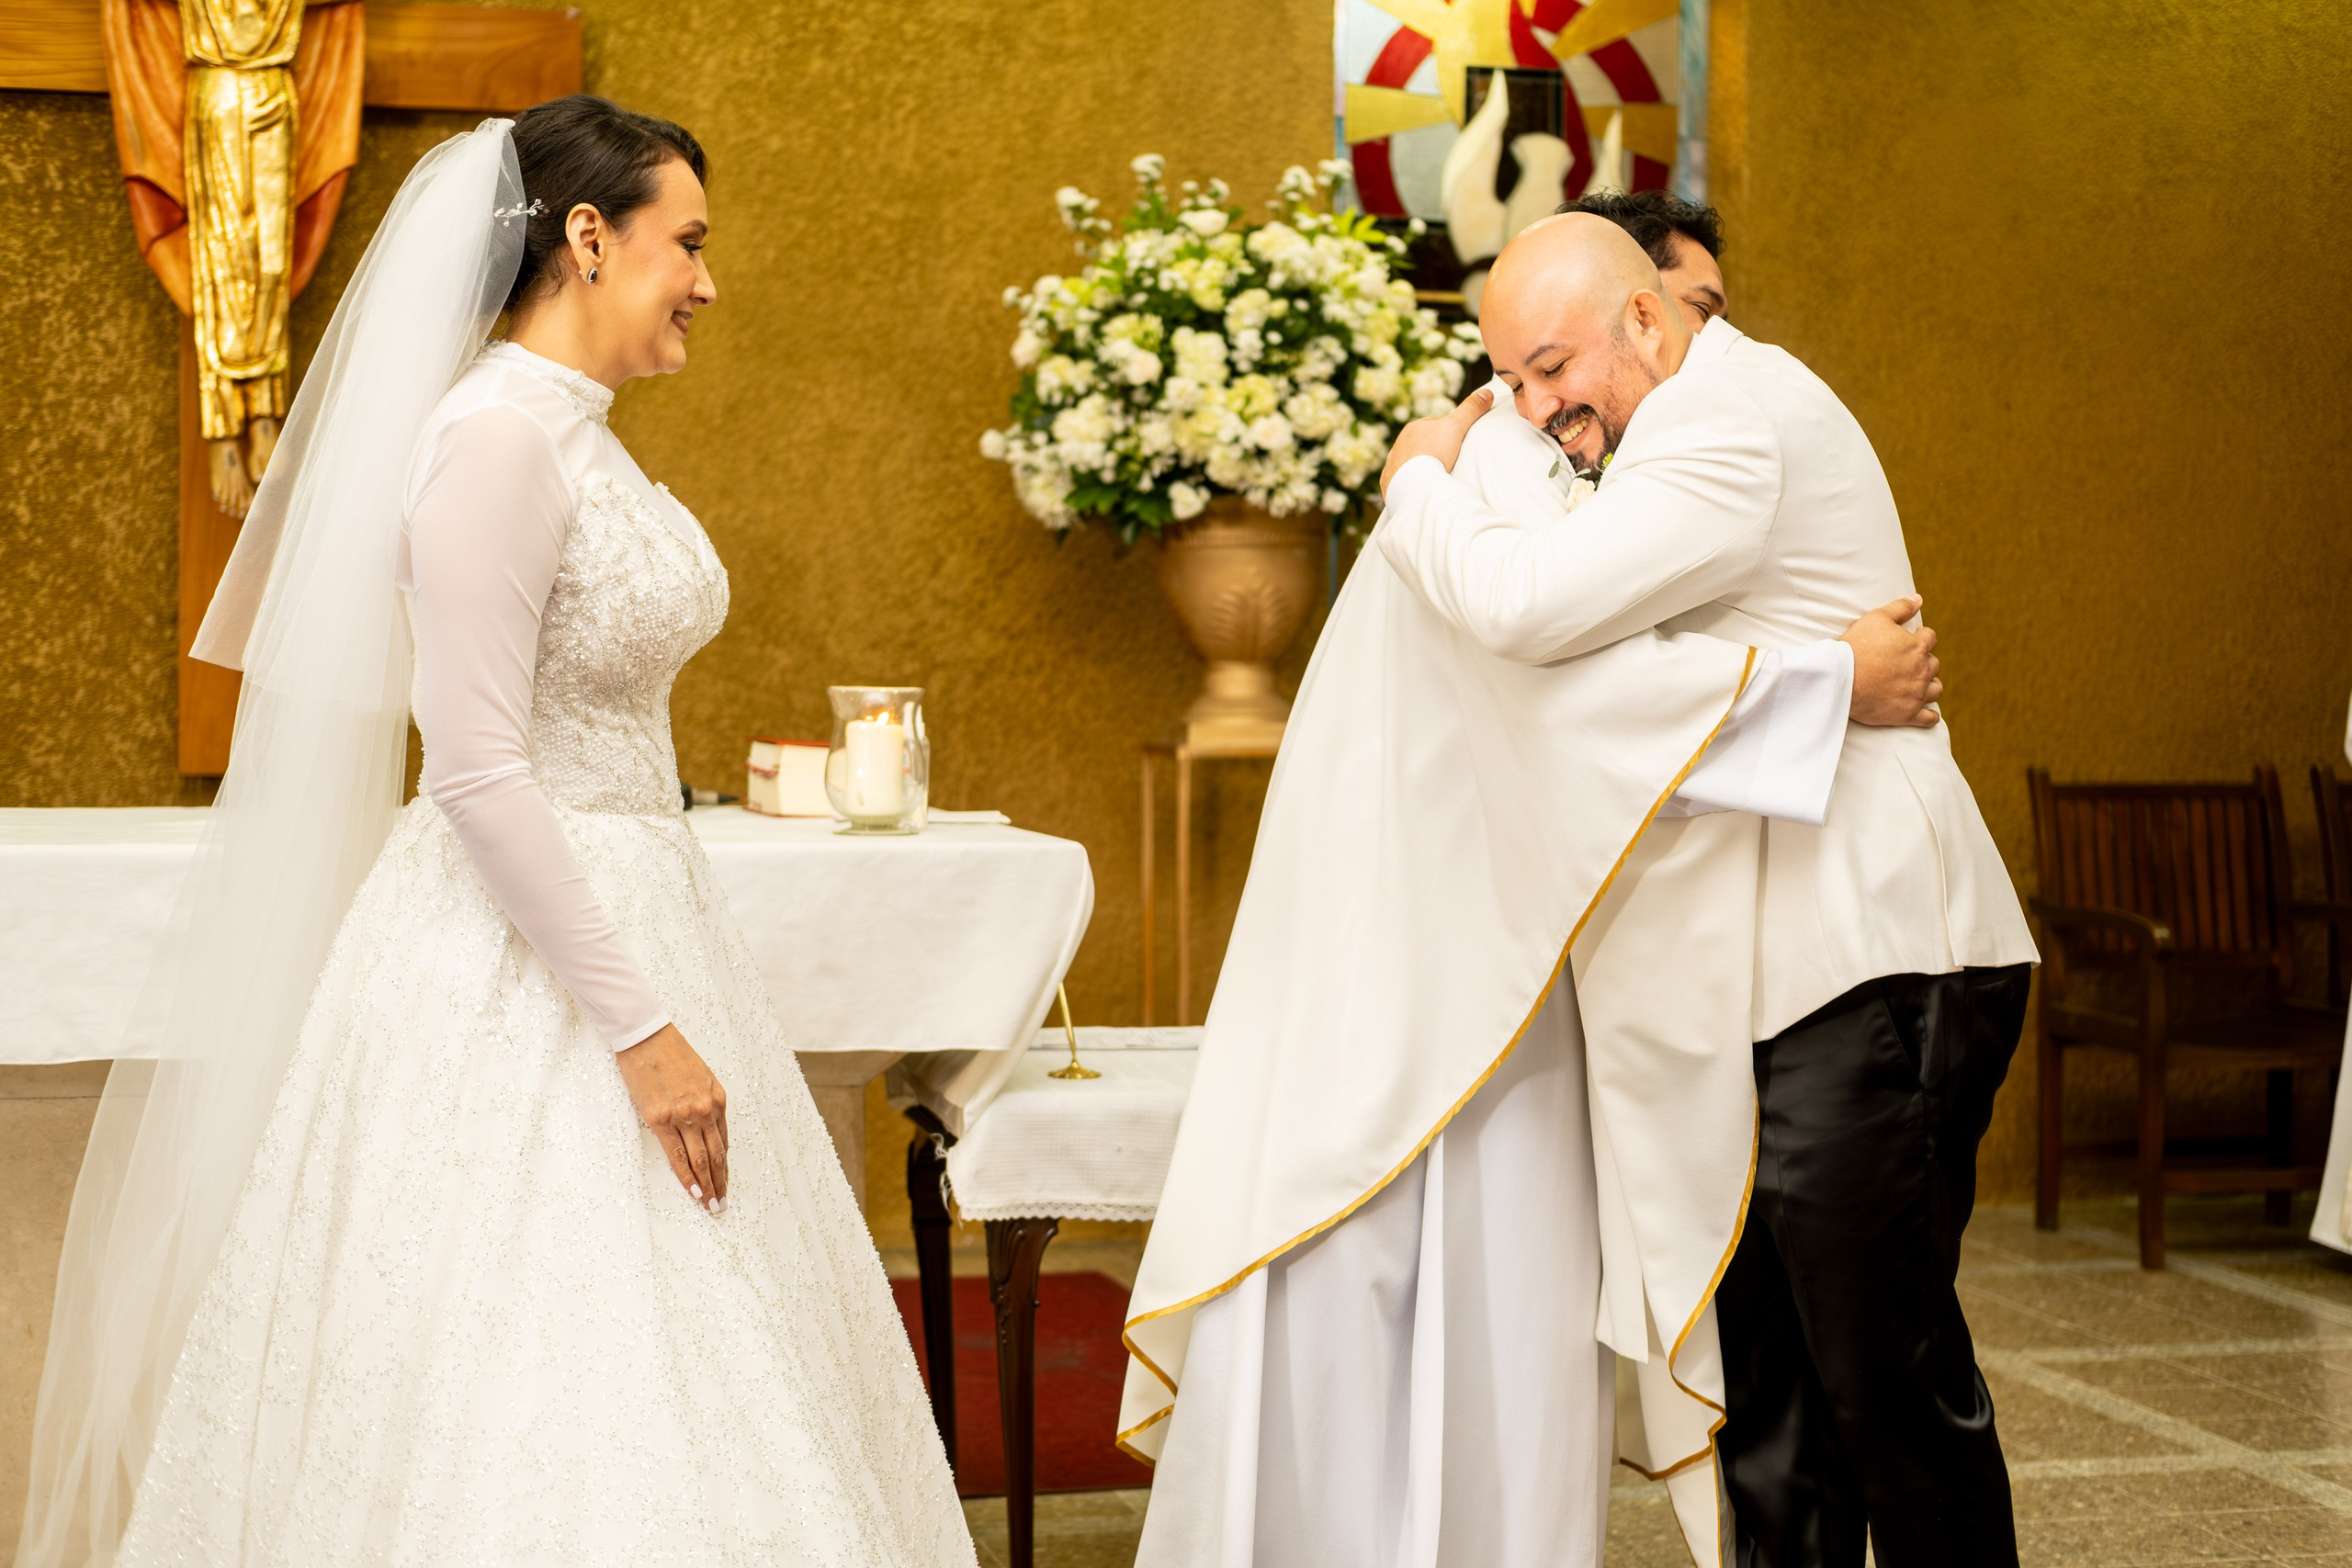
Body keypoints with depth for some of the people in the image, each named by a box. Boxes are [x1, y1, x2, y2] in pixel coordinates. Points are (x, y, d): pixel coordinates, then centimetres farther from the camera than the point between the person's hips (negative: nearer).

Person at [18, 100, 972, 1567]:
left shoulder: (583, 439, 12)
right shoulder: (492, 441, -17)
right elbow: (477, 774, -22)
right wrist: (638, 1022, -22)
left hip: (629, 909, 10)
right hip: (513, 970, -10)